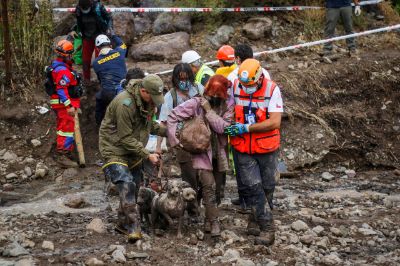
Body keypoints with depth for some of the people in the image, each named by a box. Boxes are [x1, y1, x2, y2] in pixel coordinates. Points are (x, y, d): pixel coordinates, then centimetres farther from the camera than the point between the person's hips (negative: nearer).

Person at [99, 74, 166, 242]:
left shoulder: (147, 101, -1)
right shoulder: (125, 104, -28)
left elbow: (148, 124, 15)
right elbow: (126, 138, -25)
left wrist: (166, 131, -3)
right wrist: (147, 155, -24)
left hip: (133, 150, 9)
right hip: (115, 149, -9)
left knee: (134, 186, 12)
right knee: (126, 185, -22)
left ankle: (123, 224, 26)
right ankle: (133, 228, -22)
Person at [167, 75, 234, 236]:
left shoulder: (226, 107, -3)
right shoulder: (196, 103, -10)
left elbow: (222, 127, -19)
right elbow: (172, 117, -10)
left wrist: (209, 110, -21)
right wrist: (175, 141, -13)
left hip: (218, 152, 4)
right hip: (201, 150, -4)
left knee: (215, 187, 12)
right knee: (208, 186, -15)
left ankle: (208, 220, 26)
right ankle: (214, 222, -10)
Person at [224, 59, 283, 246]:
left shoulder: (272, 90, -14)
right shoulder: (234, 87, -6)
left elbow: (275, 122, -20)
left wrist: (246, 128, -23)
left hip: (266, 148, -1)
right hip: (242, 148, 1)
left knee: (266, 187, 11)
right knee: (251, 187, -6)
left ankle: (255, 220, 29)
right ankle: (267, 227, 1)